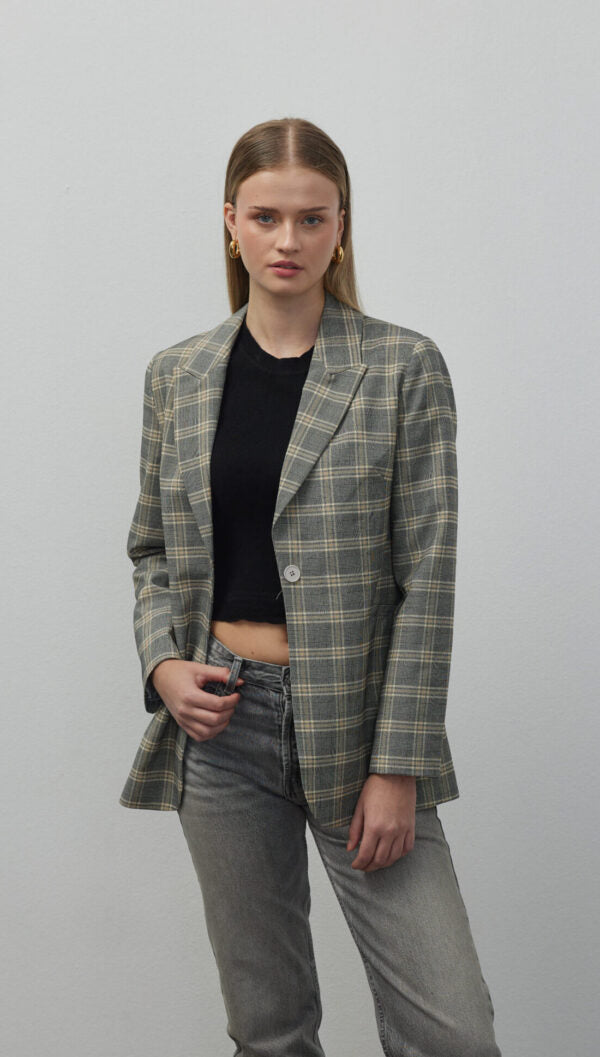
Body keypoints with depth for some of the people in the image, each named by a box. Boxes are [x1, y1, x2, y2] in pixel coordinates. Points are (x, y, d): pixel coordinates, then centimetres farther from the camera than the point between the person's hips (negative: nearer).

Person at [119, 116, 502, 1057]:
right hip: (219, 721, 3)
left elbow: (426, 578, -7)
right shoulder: (177, 375, 7)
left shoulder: (405, 368, -3)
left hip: (355, 721, -2)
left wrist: (397, 764, -10)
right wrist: (163, 665, -4)